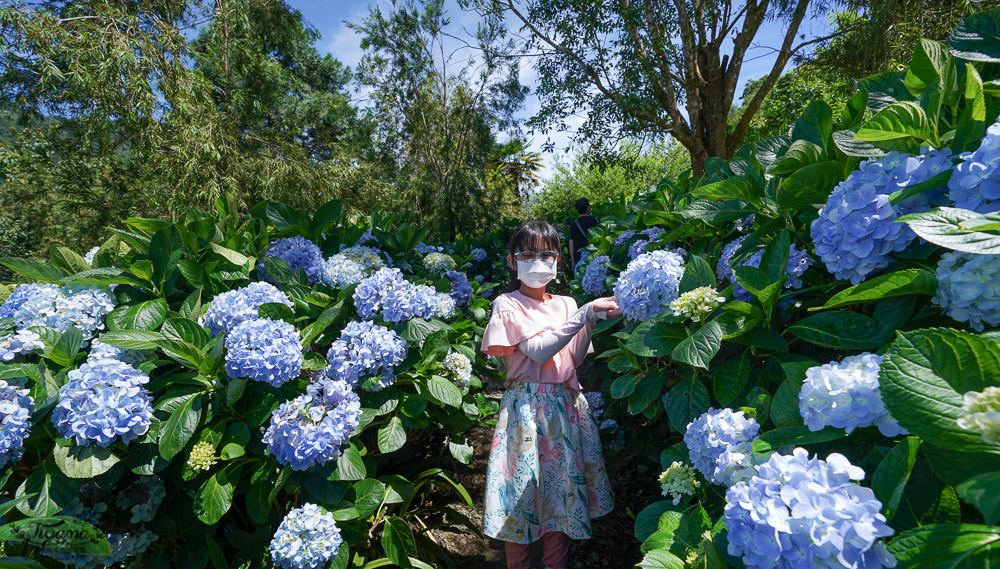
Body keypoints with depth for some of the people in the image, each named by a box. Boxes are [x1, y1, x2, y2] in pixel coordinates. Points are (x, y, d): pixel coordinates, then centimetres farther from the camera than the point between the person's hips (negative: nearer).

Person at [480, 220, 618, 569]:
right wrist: (584, 315, -19)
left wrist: (592, 323, -8)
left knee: (562, 489, 12)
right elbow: (539, 351, -17)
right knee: (524, 492, 4)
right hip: (526, 409, -4)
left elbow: (574, 359, 5)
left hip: (565, 407, 5)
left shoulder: (566, 304, 10)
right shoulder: (507, 305, -5)